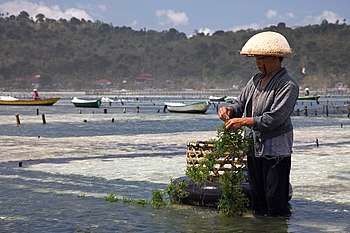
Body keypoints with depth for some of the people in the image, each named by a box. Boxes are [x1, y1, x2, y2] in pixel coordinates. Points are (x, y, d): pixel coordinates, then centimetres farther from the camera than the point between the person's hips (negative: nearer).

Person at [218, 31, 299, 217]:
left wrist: (244, 121, -21)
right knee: (256, 199, 15)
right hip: (254, 148, 8)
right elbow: (241, 103, 20)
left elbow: (275, 118, -21)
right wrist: (230, 110, -3)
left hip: (275, 151, -8)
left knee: (275, 200, -5)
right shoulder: (256, 80, 13)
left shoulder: (288, 85, -12)